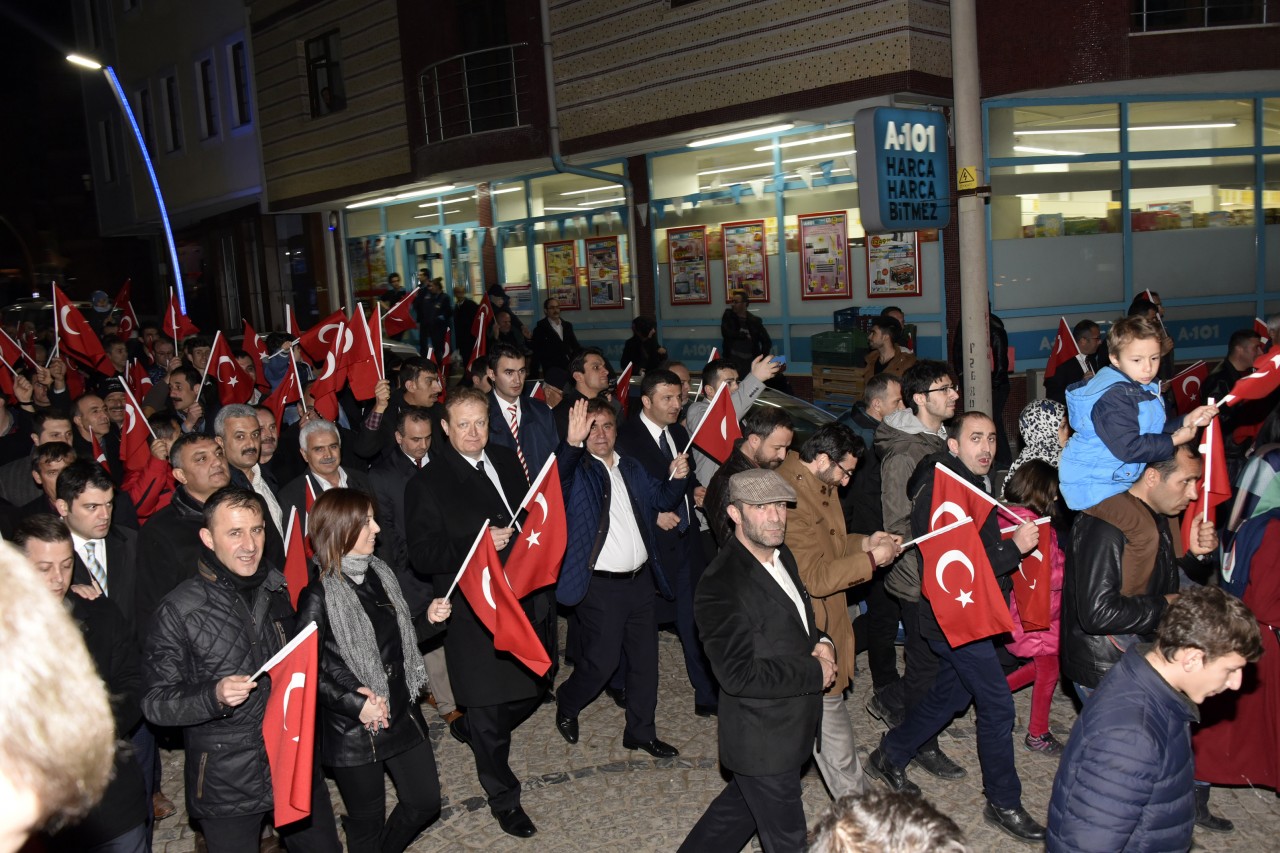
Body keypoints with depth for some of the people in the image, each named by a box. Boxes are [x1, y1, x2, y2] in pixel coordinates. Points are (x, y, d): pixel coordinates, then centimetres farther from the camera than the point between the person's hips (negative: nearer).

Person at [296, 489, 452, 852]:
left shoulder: (379, 573, 2)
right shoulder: (318, 596, -17)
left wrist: (429, 619, -2)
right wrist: (355, 705, -22)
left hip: (401, 711, 6)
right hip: (353, 729, -6)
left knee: (426, 802, 17)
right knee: (368, 822, 11)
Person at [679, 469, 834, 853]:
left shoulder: (781, 555, 2)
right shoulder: (721, 586, -26)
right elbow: (739, 674, -27)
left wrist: (822, 643, -4)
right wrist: (815, 674, -20)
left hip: (790, 727, 8)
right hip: (764, 743, -8)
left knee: (740, 806, 27)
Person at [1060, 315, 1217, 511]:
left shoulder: (1145, 389, 11)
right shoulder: (1113, 398, -22)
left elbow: (1152, 434, 13)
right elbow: (1128, 447, -26)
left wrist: (1186, 422, 0)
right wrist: (1174, 441, -15)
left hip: (1121, 478, 10)